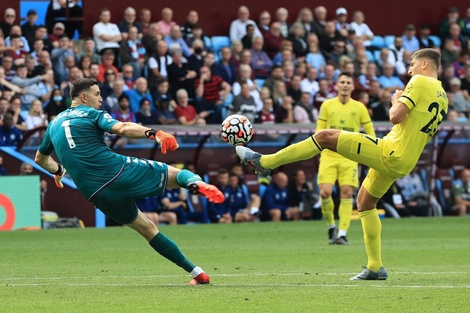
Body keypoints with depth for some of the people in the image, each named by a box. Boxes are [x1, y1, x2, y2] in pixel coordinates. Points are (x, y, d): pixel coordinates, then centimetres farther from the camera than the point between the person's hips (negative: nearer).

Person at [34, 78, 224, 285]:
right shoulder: (91, 114, 2)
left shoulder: (54, 123, 20)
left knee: (147, 228, 16)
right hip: (119, 172, -5)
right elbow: (122, 128, -19)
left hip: (96, 193, 5)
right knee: (178, 174, 2)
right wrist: (152, 133, -28)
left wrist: (58, 171, 52)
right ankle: (196, 183, -36)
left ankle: (197, 272, 13)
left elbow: (40, 159, 35)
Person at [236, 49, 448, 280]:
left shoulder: (420, 82, -7)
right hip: (404, 164, 9)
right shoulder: (443, 98, 18)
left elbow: (396, 116, -17)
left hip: (390, 152, -9)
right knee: (365, 201, 23)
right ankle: (375, 267, 22)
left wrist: (396, 102, 4)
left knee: (325, 137, -9)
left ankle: (264, 162, -10)